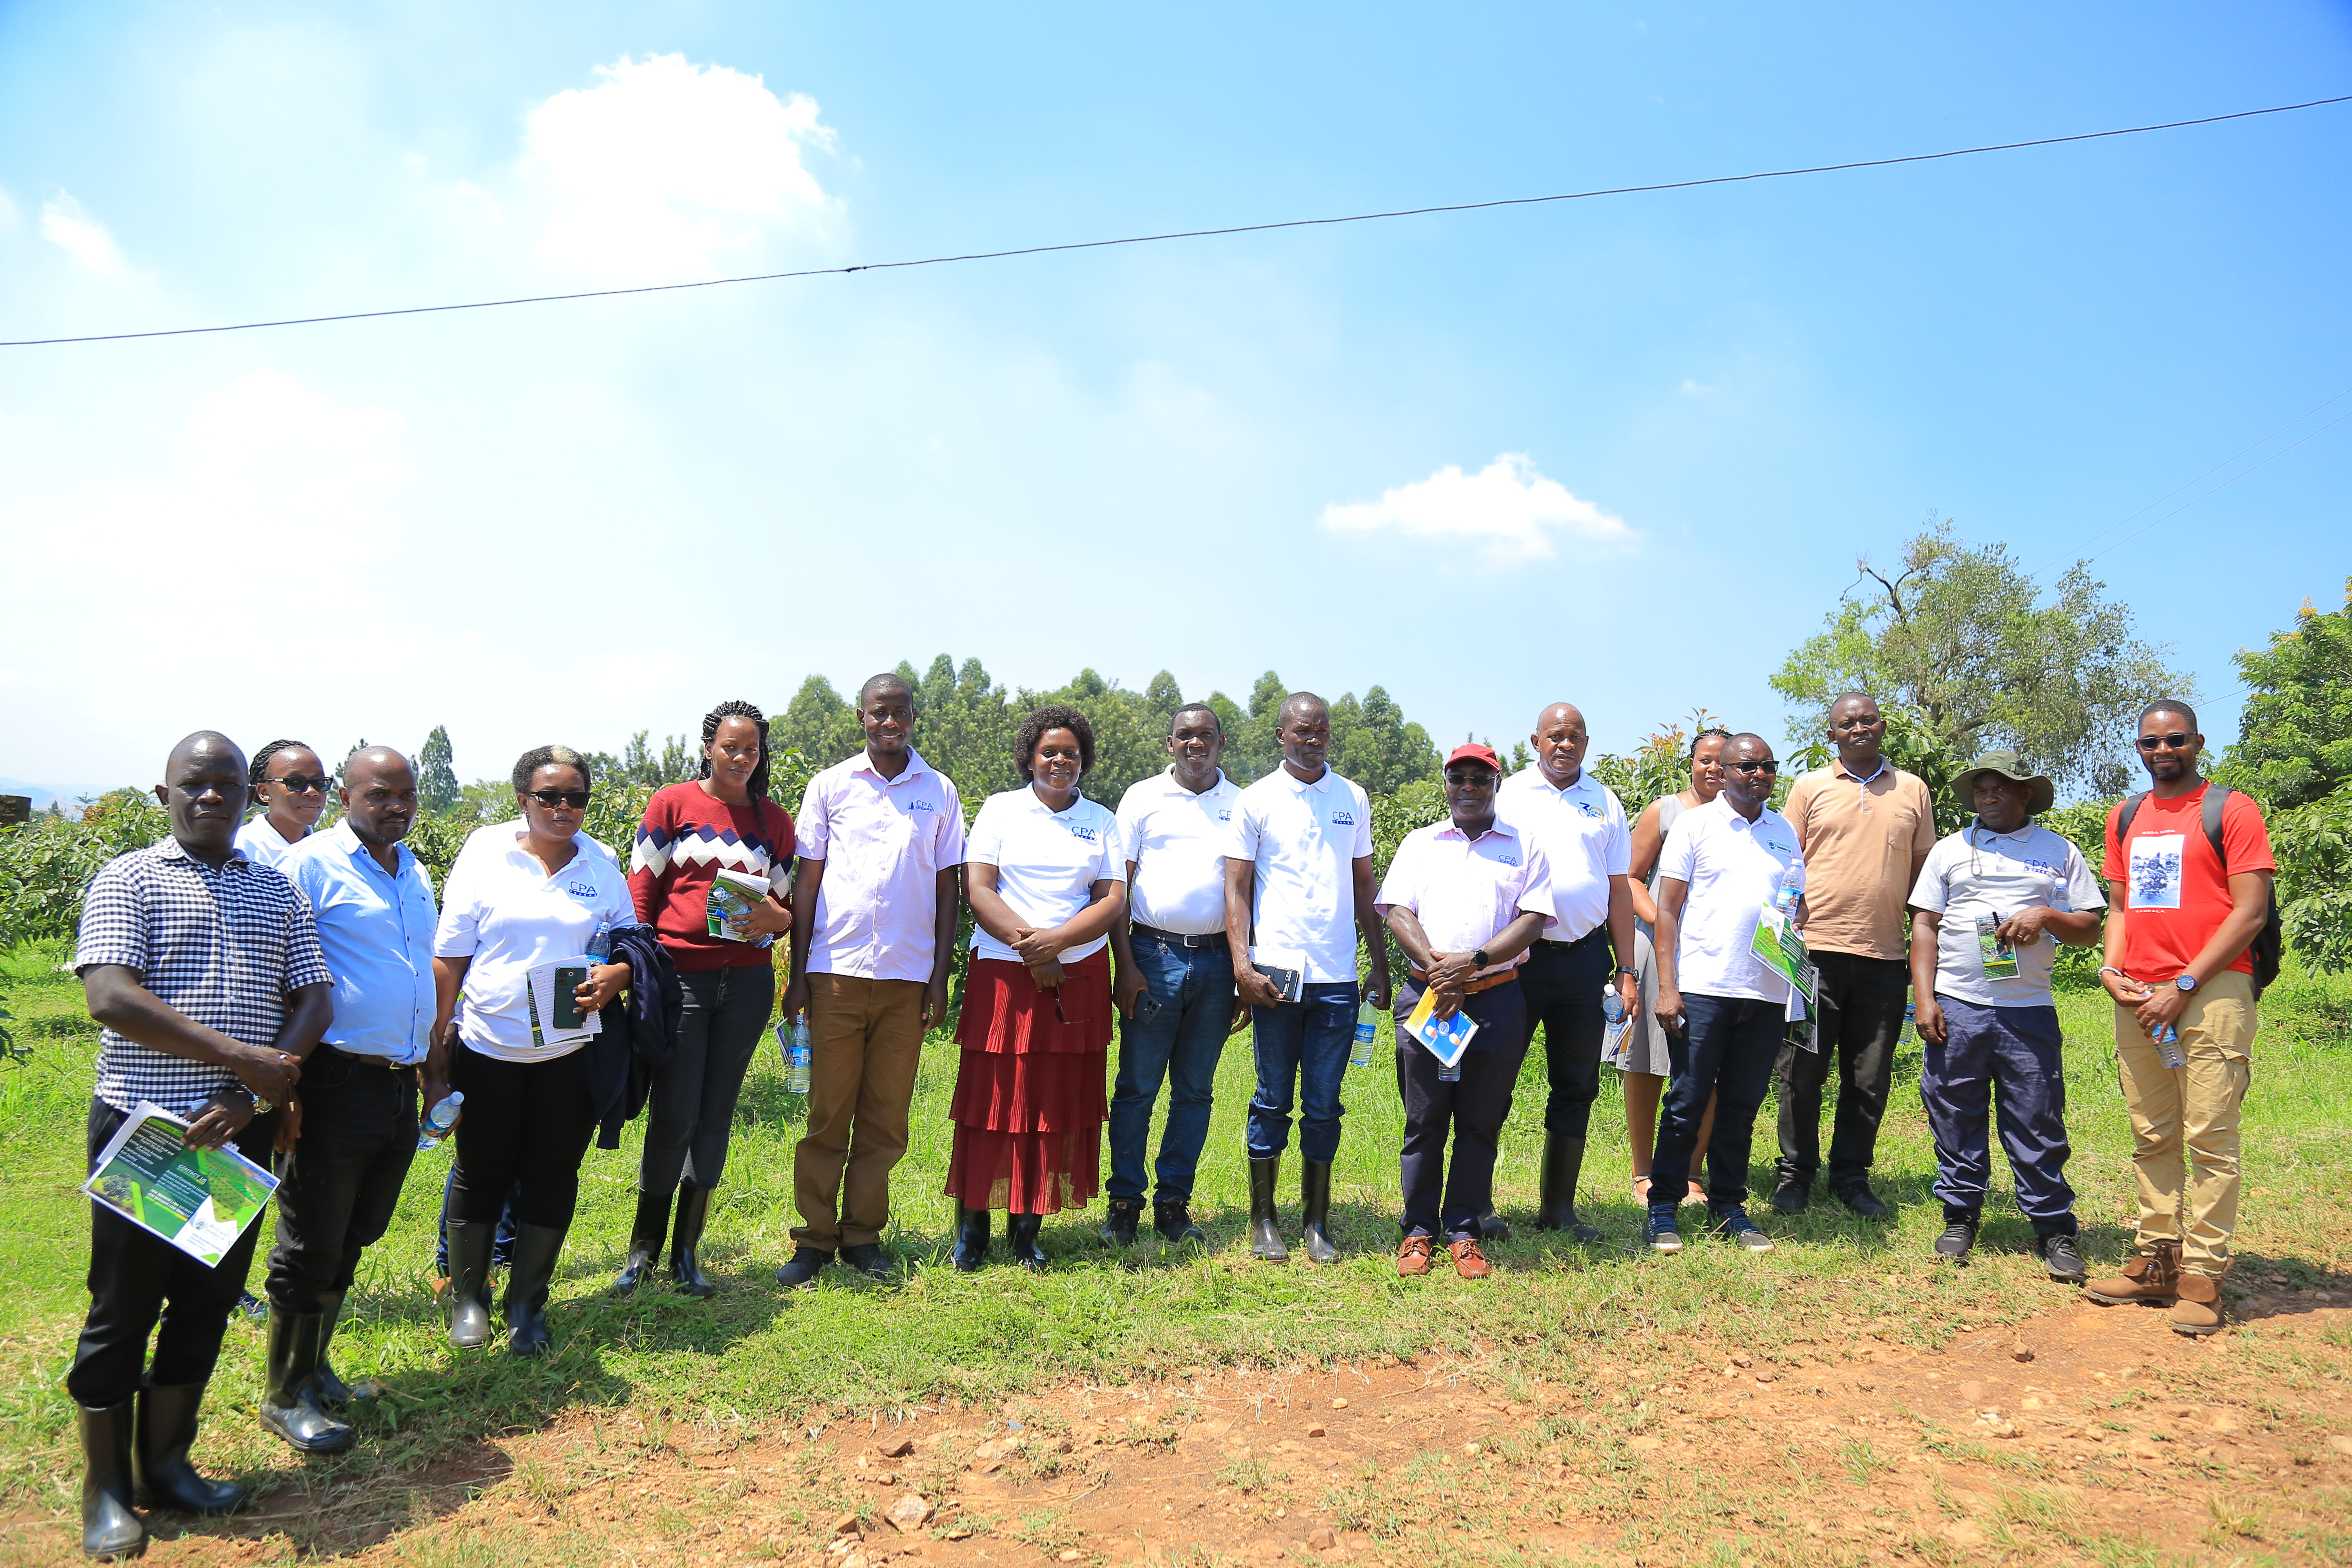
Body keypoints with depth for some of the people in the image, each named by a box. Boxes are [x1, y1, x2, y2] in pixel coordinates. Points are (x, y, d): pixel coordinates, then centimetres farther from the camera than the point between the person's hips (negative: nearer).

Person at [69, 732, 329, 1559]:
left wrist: (249, 1098, -10)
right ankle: (105, 1490, 22)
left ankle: (167, 1462, 29)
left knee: (208, 1301, 13)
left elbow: (314, 1001, 4)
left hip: (242, 1132, 4)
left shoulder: (277, 890, 9)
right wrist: (243, 1058, -20)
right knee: (123, 1310, 6)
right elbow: (111, 999, -16)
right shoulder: (127, 880, -3)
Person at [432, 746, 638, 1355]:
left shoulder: (601, 866, 4)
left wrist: (618, 973, -9)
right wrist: (439, 1030, -3)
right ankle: (467, 1297, 30)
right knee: (481, 1172, 11)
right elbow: (450, 953, 1)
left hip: (570, 1049, 2)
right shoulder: (485, 854, -2)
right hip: (488, 1046, -1)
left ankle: (527, 1302, 24)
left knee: (553, 1175, 8)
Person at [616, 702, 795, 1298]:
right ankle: (644, 1246, 15)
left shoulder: (775, 820, 11)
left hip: (747, 979, 3)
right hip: (679, 975, -3)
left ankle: (686, 1252, 19)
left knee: (716, 1114, 7)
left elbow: (787, 906, 16)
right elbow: (640, 891, 3)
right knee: (674, 1114, -4)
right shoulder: (672, 803, 3)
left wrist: (778, 919, -7)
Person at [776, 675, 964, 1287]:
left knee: (886, 1117, 5)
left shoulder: (940, 792, 8)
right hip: (837, 970, -1)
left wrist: (940, 976, 4)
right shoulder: (831, 785, 6)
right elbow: (807, 880, 7)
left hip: (907, 976, 1)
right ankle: (815, 1238, 13)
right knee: (828, 1112, 2)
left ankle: (863, 1236, 17)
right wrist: (798, 972, 2)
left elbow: (947, 887, 9)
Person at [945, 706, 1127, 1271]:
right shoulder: (1000, 810, 6)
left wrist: (1055, 940, -13)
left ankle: (1028, 1227, 14)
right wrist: (1027, 945, -14)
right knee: (992, 1094, -1)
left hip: (1079, 975, 2)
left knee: (1060, 1101, 3)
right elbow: (978, 891, -3)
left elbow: (1114, 901, 2)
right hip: (1003, 971, -2)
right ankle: (973, 1224, 12)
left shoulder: (1102, 821, 10)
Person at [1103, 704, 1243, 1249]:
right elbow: (1116, 886, 3)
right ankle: (1125, 1204, 11)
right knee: (1136, 1087, 1)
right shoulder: (1143, 797, 5)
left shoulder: (1242, 806, 10)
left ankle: (1174, 1203, 17)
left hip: (1217, 961, 2)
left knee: (1195, 1091, 8)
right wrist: (1126, 966, -5)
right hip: (1154, 956, -2)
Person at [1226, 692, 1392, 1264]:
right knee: (1273, 1100, 6)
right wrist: (1242, 964, -11)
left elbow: (1364, 887, 15)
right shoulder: (1256, 801, 2)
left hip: (1337, 976, 2)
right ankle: (1263, 1219, 17)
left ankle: (1316, 1221, 18)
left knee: (1324, 1105, 7)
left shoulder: (1353, 799, 11)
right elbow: (1236, 889, 0)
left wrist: (1380, 965, 9)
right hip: (1276, 974, -2)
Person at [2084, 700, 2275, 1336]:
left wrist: (2183, 986, -12)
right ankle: (2157, 1260, 17)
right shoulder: (2125, 818, 18)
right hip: (2138, 997, 6)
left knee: (2209, 1138, -5)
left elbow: (2251, 912, -7)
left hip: (2211, 991, -6)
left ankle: (2202, 1276, 0)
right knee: (2151, 1137, 10)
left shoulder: (2230, 810, -1)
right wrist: (2111, 969, 3)